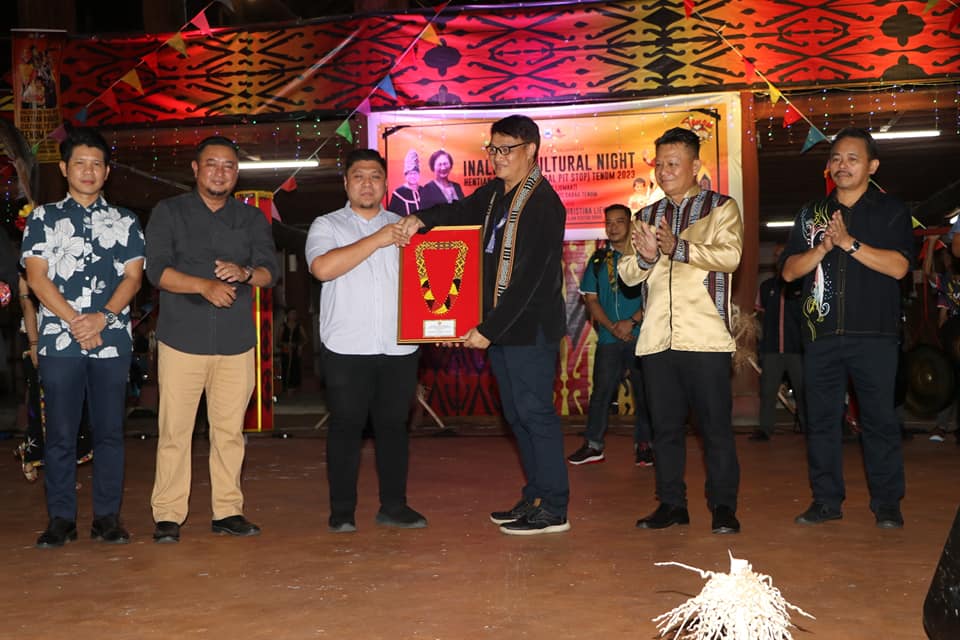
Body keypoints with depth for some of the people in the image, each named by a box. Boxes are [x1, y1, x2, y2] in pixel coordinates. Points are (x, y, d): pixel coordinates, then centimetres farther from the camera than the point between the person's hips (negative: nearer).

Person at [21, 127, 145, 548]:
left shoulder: (125, 222, 12)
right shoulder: (43, 218, 10)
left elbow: (133, 277, 3)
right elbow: (36, 276, 0)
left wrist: (102, 318, -13)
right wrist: (75, 321, -11)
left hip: (111, 341, 1)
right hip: (59, 340, -1)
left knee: (109, 431, 4)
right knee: (60, 433, 3)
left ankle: (107, 517, 11)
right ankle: (61, 519, 12)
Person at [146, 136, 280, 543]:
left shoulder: (252, 219, 14)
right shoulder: (169, 213, 6)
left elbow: (271, 271, 4)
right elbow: (157, 269, -5)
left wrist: (244, 272, -19)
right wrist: (204, 285, -21)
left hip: (236, 342, 2)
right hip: (182, 340, -2)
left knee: (229, 431, 5)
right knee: (174, 431, -2)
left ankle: (228, 511, 14)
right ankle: (168, 515, 7)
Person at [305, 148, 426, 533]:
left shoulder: (404, 227, 15)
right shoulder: (327, 226, 5)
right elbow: (323, 267, -15)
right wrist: (376, 240, -14)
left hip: (399, 348, 3)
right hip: (347, 348, -3)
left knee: (393, 426, 8)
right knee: (346, 427, 2)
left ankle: (394, 505, 17)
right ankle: (342, 511, 12)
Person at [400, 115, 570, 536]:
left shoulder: (543, 203, -15)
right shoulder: (495, 193, 11)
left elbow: (529, 278, -19)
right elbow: (464, 211, 27)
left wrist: (489, 329, -19)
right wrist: (422, 219, 4)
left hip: (531, 326, -9)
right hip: (499, 326, 9)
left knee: (535, 412, -4)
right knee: (517, 415, 14)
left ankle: (554, 509, 5)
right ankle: (535, 497, 25)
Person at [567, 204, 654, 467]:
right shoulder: (598, 260, 11)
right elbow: (591, 299, 8)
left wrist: (632, 321, -14)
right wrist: (612, 327, -6)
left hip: (641, 335, -2)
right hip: (609, 338, 2)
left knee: (644, 392, 2)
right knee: (601, 391, 2)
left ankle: (644, 445, 13)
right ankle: (593, 445, 8)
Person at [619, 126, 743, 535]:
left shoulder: (721, 207, 5)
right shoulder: (646, 217, 18)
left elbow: (730, 256, -11)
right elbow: (628, 275, 12)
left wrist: (678, 247, -22)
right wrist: (645, 256, -10)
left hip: (705, 336, -4)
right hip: (656, 339, 4)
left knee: (716, 424, 0)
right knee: (665, 425, 8)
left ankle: (723, 506, 10)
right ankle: (671, 503, 17)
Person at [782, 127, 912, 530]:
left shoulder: (891, 211, 5)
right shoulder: (811, 214, 14)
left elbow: (898, 266, -9)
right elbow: (789, 270, 7)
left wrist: (849, 242, -14)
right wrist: (823, 247, -10)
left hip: (874, 334, -3)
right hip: (820, 334, 3)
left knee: (879, 419, 0)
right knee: (821, 419, 6)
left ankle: (887, 503, 11)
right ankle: (826, 500, 15)